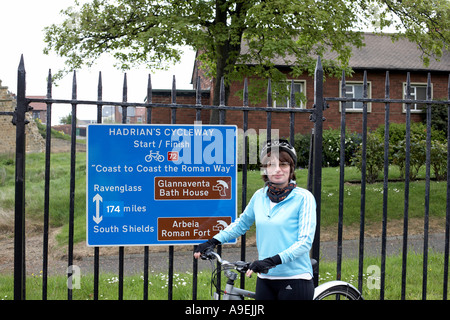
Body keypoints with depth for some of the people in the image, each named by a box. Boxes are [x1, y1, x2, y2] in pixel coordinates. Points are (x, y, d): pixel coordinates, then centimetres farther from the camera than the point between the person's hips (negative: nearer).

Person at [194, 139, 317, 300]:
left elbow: (305, 241, -13)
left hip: (295, 281, -4)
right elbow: (241, 223, 21)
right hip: (265, 279, 4)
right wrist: (213, 241, 11)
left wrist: (273, 260, -24)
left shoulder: (304, 198, -8)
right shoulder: (259, 196, 6)